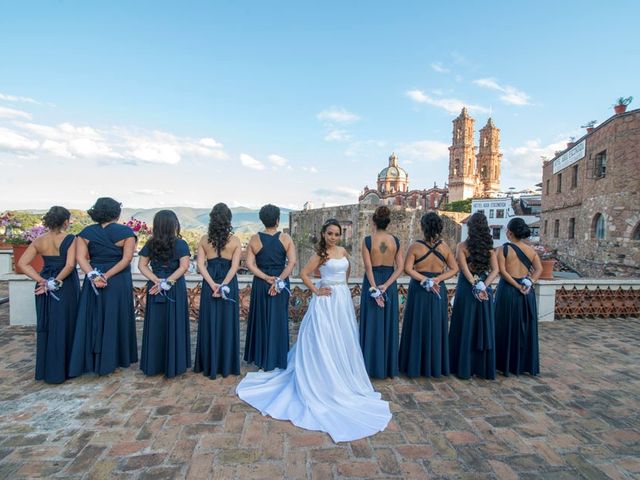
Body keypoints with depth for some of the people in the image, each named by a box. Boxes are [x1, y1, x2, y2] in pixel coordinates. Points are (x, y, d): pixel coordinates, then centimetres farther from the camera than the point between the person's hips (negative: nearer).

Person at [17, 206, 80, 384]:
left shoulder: (39, 241, 3)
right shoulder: (70, 239, -11)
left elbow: (22, 263, -2)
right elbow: (70, 265, -22)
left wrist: (42, 281, -6)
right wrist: (56, 282, -11)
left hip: (44, 287, 5)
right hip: (66, 287, -5)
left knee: (45, 327, 15)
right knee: (63, 328, 6)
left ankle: (44, 370, 26)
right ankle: (60, 371, 15)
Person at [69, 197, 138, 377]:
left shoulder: (86, 232, 3)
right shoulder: (126, 232, -7)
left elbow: (80, 257, -8)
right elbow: (126, 259, -14)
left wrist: (93, 276, -15)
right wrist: (106, 276, -15)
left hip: (93, 281, 3)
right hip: (119, 282, -2)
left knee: (93, 320, 13)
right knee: (115, 319, 9)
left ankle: (91, 360, 20)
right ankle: (112, 360, 19)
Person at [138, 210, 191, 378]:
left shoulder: (151, 243, 3)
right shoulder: (180, 244, -8)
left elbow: (142, 265, 0)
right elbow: (184, 267, -18)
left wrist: (157, 280, -8)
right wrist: (167, 282, -16)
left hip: (155, 288, 3)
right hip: (175, 289, -3)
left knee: (155, 325, 12)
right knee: (174, 325, 5)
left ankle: (153, 365, 21)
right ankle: (173, 365, 14)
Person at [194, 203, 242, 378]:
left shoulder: (204, 240, 0)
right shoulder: (235, 240, -5)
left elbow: (201, 265, -7)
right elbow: (234, 267, -12)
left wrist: (213, 285, -11)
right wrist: (223, 285, -13)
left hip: (209, 284, 1)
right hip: (229, 284, -1)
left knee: (209, 323, 10)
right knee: (227, 323, 8)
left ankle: (209, 366, 19)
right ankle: (226, 366, 17)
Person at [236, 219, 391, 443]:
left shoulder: (343, 251, 7)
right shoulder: (320, 254, -10)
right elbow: (304, 274, -12)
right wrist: (316, 291, -13)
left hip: (343, 300, 7)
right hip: (327, 302, -7)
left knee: (342, 343, 16)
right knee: (324, 344, 1)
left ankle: (341, 379, 34)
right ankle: (325, 383, 15)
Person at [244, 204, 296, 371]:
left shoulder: (255, 239, -4)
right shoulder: (286, 238, -7)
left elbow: (249, 264, -10)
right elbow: (292, 262, -15)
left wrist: (267, 278, -11)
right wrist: (279, 280, -17)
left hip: (260, 284, 1)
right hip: (281, 284, -1)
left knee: (260, 319, 16)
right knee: (278, 320, 11)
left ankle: (259, 357, 27)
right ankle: (275, 359, 20)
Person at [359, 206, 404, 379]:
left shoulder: (367, 240, -10)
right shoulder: (395, 240, 0)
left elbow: (368, 267, -15)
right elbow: (400, 267, -5)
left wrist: (374, 289, -13)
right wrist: (385, 285, -11)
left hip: (372, 283, -3)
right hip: (390, 284, 3)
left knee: (372, 324, 7)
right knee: (388, 325, 12)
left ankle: (373, 366, 15)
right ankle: (389, 367, 22)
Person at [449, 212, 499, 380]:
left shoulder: (462, 246, -8)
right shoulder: (489, 247, 3)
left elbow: (465, 270, -16)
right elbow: (495, 270, -4)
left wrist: (475, 286, -12)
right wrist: (483, 286, -11)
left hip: (467, 289, -3)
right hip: (485, 290, 4)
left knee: (465, 328, 6)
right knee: (484, 328, 12)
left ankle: (464, 368, 14)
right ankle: (484, 368, 22)